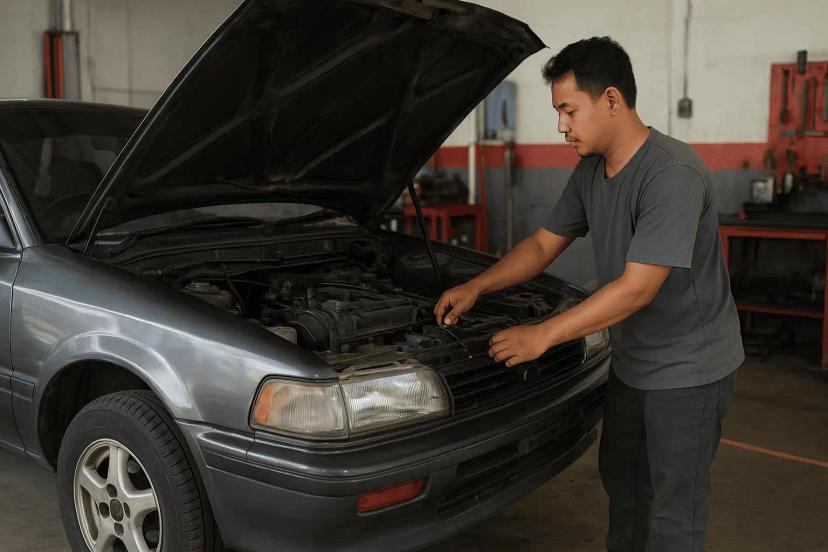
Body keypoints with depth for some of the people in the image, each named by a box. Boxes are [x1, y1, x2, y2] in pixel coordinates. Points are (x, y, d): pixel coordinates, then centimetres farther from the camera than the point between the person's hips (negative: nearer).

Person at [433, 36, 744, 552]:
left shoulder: (673, 174, -28)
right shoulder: (591, 172, 0)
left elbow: (636, 289, -30)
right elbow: (543, 244, 9)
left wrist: (542, 336, -27)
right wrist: (476, 287, -4)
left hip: (688, 370, -8)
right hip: (632, 363, 8)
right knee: (621, 476, 24)